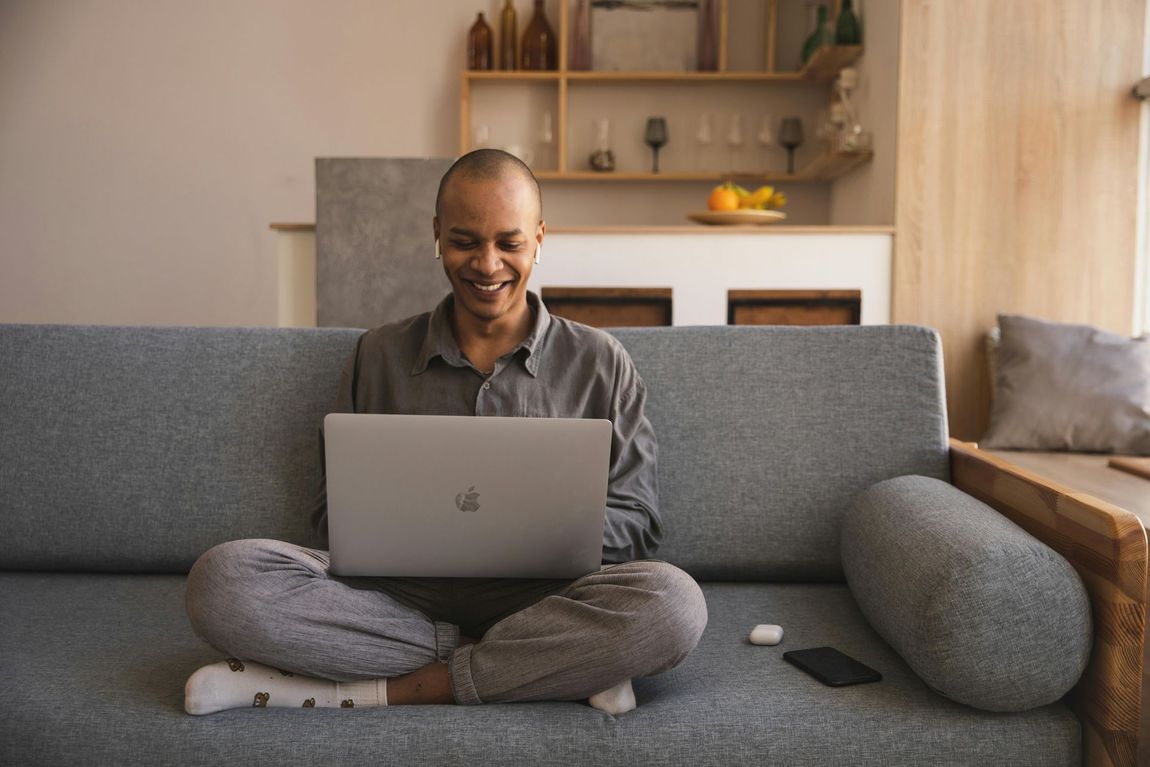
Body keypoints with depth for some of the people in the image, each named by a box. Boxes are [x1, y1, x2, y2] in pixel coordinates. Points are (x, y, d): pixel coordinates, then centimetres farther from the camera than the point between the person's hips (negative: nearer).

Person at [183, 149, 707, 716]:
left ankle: (360, 689, -21)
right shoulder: (380, 355, 13)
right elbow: (334, 513, 14)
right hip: (397, 592, 2)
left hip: (538, 595, -1)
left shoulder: (599, 361, 9)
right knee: (221, 579, -26)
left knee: (673, 603, -33)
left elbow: (634, 524, 8)